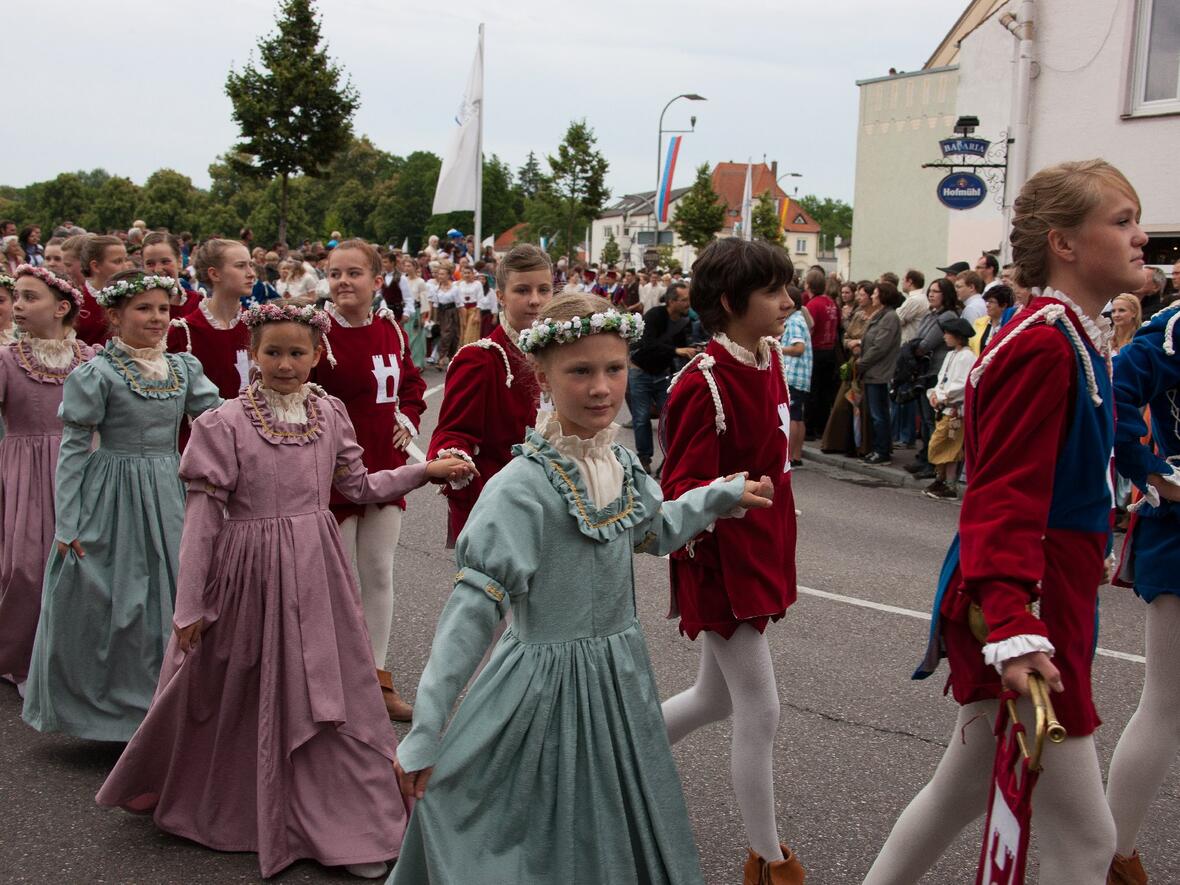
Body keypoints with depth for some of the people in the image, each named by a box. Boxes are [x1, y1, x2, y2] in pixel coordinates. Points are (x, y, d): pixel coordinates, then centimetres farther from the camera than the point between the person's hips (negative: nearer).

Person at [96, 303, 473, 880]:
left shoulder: (330, 415, 2)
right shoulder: (225, 424, -10)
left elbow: (359, 487, 12)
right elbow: (201, 518, -9)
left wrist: (424, 471, 2)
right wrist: (189, 606, -8)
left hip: (315, 572, 3)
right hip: (249, 572, -3)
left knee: (329, 694, 6)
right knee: (237, 698, 11)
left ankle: (350, 828, 18)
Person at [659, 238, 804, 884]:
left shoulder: (768, 358, 5)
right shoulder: (704, 383, -21)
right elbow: (680, 486, -17)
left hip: (761, 557, 9)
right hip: (722, 565, -9)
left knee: (715, 699, 20)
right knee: (759, 713, -1)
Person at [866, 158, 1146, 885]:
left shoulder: (1075, 340, 13)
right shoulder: (1044, 346, -19)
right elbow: (1003, 498, -26)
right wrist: (1012, 626, -35)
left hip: (1054, 599, 11)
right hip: (1025, 606, -11)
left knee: (966, 789, 23)